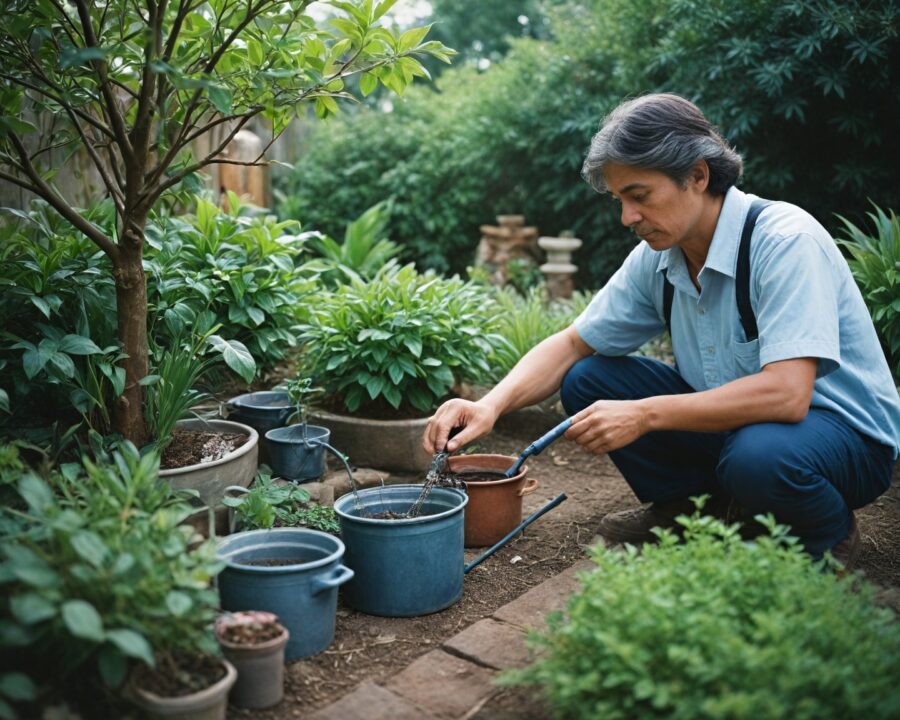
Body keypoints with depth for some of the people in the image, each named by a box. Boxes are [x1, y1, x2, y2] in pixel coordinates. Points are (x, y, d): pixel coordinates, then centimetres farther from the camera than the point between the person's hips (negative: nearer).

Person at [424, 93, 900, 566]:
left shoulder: (785, 240, -26)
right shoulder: (656, 259, -5)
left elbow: (786, 394, -35)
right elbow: (571, 344, 1)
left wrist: (644, 414, -34)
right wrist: (491, 405, -17)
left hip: (846, 430, -6)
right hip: (732, 416, 6)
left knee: (758, 455, -40)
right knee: (586, 380, -6)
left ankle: (829, 535, -5)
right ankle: (688, 508, 10)